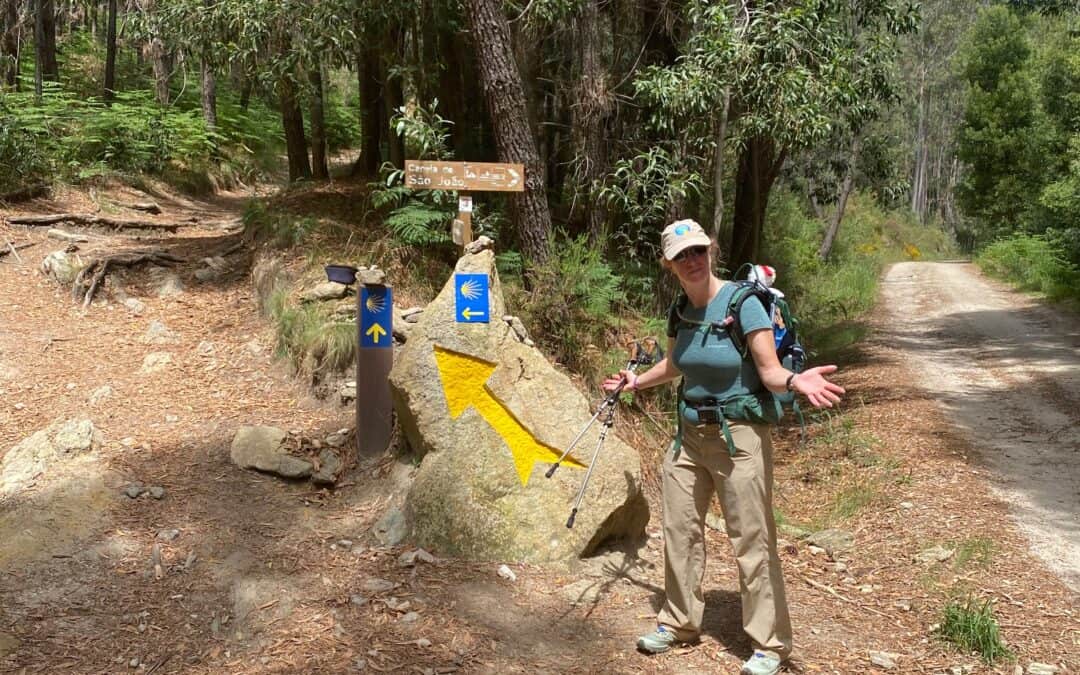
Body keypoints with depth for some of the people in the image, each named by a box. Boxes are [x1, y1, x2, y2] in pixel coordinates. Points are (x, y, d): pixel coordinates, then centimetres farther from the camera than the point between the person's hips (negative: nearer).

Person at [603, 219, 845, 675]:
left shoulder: (743, 303, -16)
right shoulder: (681, 311, 3)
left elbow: (769, 371, -19)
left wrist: (795, 381, -38)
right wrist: (635, 382, 28)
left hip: (738, 435, -6)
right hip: (689, 433, 7)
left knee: (752, 542, -1)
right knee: (680, 530, 14)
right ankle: (679, 622, 32)